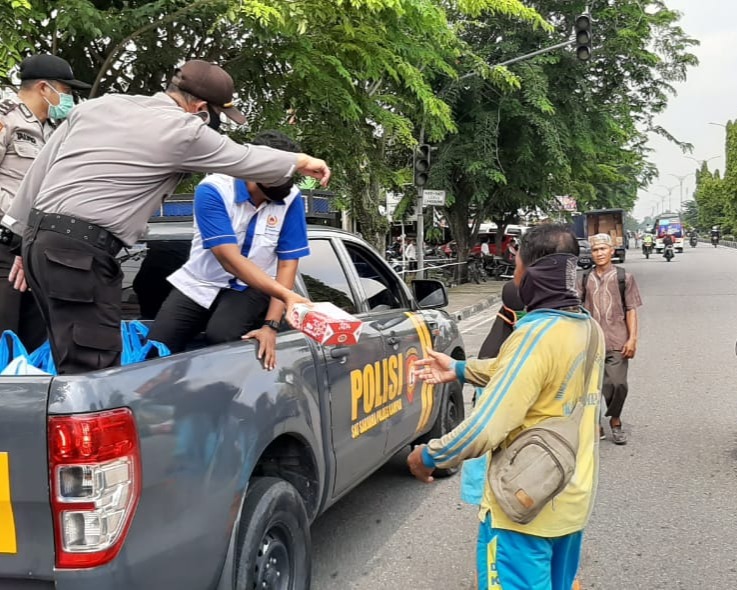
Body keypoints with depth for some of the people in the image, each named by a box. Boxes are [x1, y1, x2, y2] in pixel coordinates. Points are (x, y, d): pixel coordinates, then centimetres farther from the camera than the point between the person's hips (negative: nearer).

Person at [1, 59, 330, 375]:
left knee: (71, 362, 12)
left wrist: (27, 240, 22)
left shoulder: (99, 105, 17)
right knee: (93, 373, -8)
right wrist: (301, 162, 27)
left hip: (39, 241, 8)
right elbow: (248, 160, 9)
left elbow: (40, 169, 17)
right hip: (80, 253, -8)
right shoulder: (184, 130, -3)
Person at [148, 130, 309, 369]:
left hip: (250, 288, 0)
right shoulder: (213, 190, -20)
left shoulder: (290, 198, -12)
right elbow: (230, 259, -27)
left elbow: (288, 263, -12)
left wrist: (271, 324, -23)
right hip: (200, 283, 0)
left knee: (220, 336, -30)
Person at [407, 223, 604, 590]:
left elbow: (485, 428, -28)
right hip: (572, 499, 8)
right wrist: (460, 369, 22)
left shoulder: (537, 334, -25)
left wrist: (429, 456, -12)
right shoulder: (589, 329, 2)